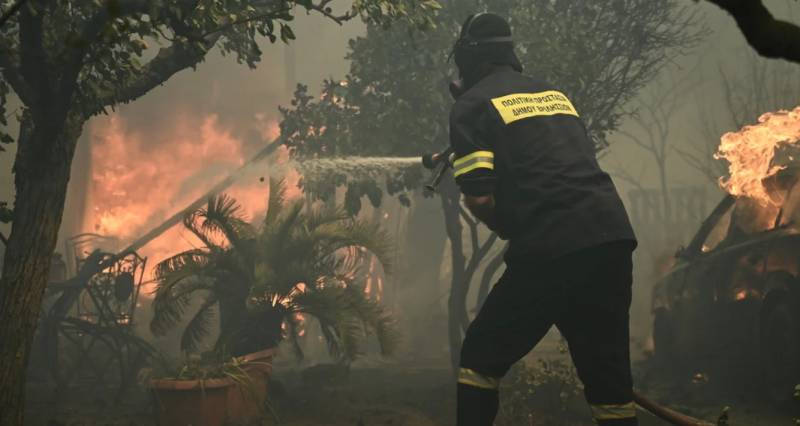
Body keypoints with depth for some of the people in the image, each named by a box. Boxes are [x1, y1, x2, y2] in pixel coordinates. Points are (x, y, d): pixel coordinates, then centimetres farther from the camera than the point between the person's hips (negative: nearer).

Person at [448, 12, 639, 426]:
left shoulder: (473, 104, 4)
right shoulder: (556, 93, 23)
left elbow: (480, 198, -5)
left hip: (549, 250, -6)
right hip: (614, 237, 6)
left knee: (481, 359, 9)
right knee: (608, 372, 11)